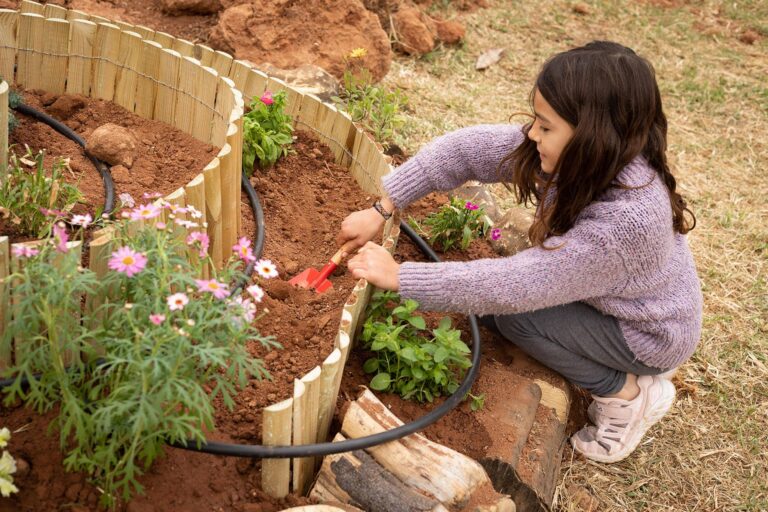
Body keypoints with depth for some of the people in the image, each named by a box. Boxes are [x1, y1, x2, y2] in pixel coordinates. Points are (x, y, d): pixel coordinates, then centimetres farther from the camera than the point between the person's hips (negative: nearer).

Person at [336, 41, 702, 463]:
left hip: (650, 334, -7)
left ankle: (628, 393, -1)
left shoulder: (627, 219, -41)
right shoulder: (578, 155, -20)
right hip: (605, 298, 8)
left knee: (509, 313, -21)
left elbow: (513, 287, -37)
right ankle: (617, 366, 11)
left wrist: (398, 277, -30)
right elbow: (467, 149, -14)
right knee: (494, 297, -2)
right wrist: (381, 209, -18)